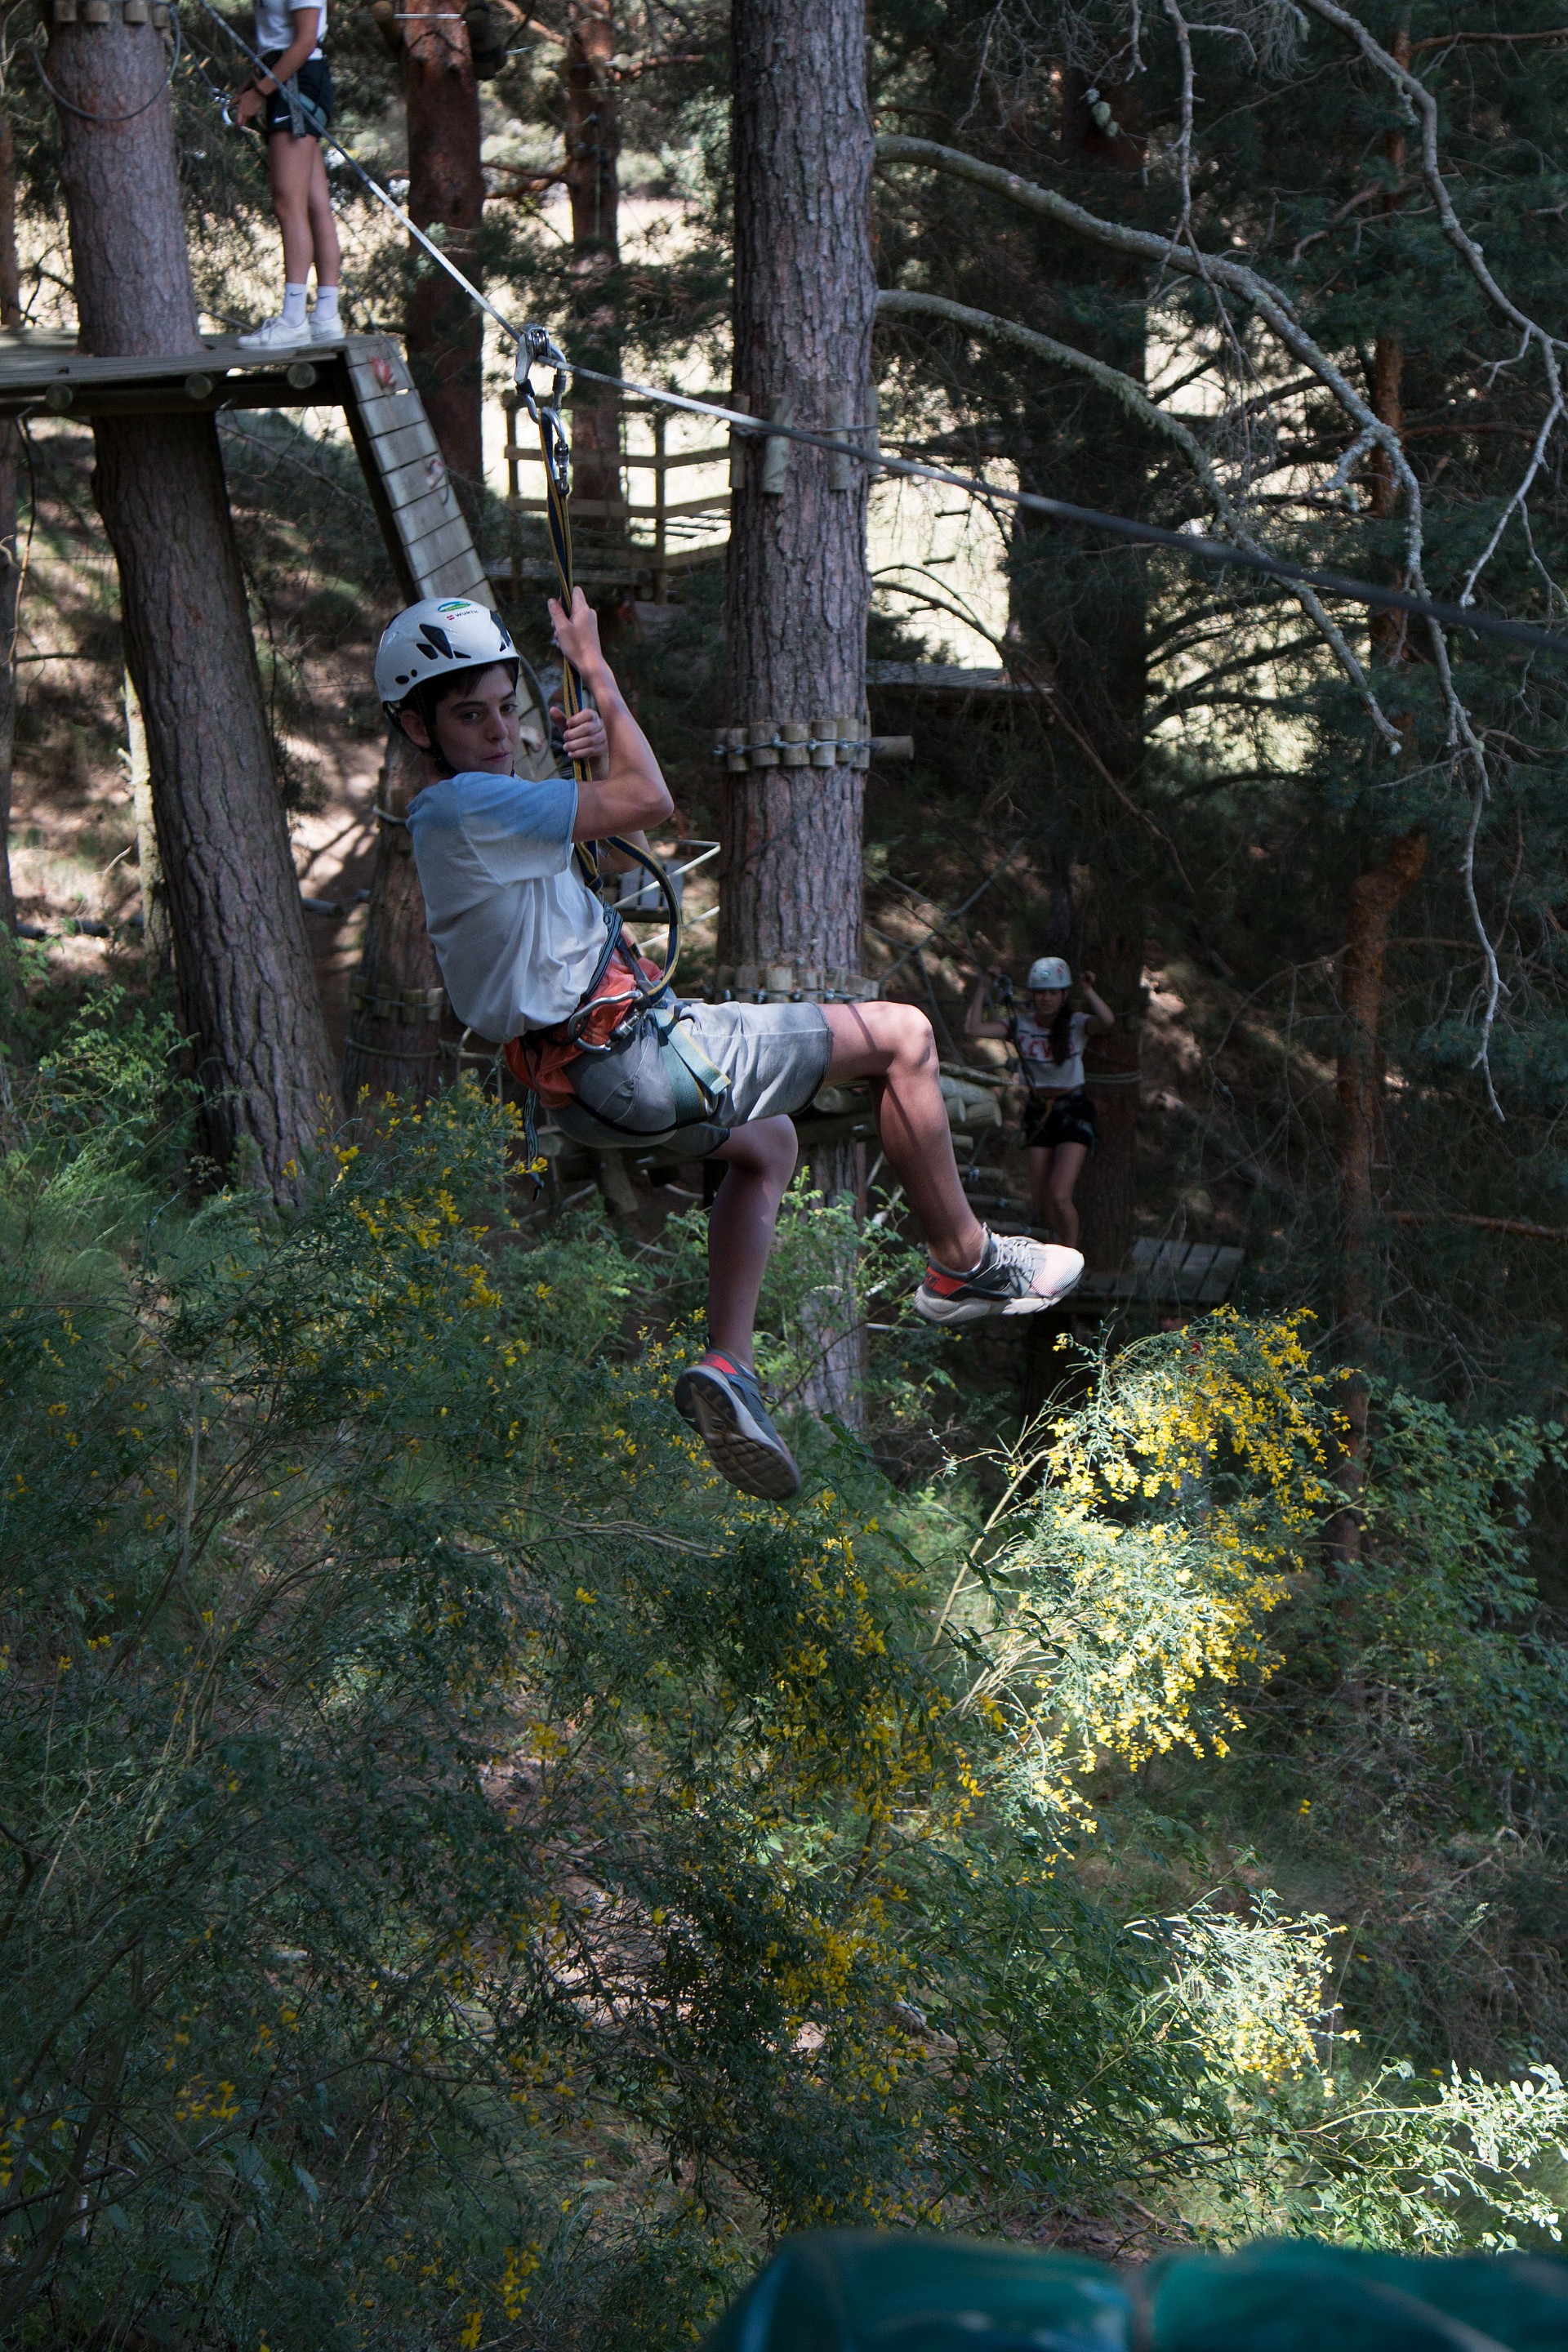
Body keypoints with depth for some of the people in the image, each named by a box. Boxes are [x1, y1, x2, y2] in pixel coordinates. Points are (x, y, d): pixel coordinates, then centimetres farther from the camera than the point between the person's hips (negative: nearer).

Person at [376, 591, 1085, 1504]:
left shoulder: (449, 816, 15)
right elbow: (649, 801, -23)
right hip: (639, 1057, -11)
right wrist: (595, 666, -12)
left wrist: (596, 759, 4)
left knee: (768, 1145, 34)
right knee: (904, 1034, 1)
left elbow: (619, 832, 24)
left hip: (581, 1084, 11)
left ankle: (729, 1367, 17)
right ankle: (966, 1263, 16)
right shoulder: (469, 806, -18)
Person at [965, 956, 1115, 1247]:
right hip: (1038, 1114, 4)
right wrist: (983, 988, -18)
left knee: (1059, 1196, -18)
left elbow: (1108, 1021, -33)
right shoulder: (1019, 1025, -4)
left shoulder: (1077, 1024, -11)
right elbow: (972, 1028, -16)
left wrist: (1088, 991, -36)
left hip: (1074, 1112, -4)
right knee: (1041, 1206, 6)